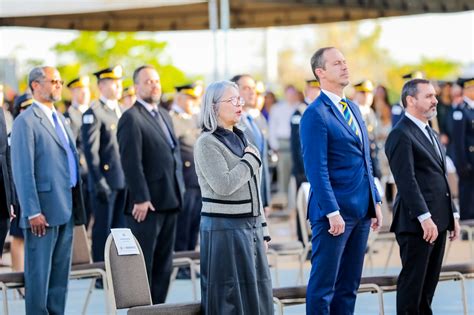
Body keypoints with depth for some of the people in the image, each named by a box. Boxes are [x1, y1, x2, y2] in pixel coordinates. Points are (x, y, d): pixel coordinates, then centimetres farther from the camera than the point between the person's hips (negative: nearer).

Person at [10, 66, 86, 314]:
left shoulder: (60, 119, 18)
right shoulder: (26, 122, -9)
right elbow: (23, 171, -14)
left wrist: (77, 206, 13)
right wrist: (33, 212, -19)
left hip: (66, 210, 8)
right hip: (44, 211, -8)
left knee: (60, 273, 11)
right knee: (39, 273, -3)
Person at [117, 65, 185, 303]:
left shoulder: (164, 115, 17)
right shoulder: (131, 118, -10)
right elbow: (131, 162, -16)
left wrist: (179, 191, 13)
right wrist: (141, 198, -21)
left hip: (169, 202, 9)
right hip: (146, 203, -8)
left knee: (164, 264, 12)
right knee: (143, 264, -3)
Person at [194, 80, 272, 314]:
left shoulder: (240, 140, 15)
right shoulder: (207, 143, -10)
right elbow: (223, 185, -22)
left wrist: (262, 230, 18)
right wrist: (251, 160, -11)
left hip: (250, 227, 8)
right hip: (224, 230, -8)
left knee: (255, 296, 8)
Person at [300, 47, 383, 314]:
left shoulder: (353, 108, 16)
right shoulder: (316, 114, -11)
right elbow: (317, 169, -16)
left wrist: (375, 201, 15)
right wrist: (332, 212, -20)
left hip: (361, 210, 8)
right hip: (335, 212, -8)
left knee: (349, 285, 12)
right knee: (323, 285, -2)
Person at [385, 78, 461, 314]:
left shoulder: (430, 133, 20)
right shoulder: (401, 135, -11)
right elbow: (407, 181, -19)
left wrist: (452, 215, 17)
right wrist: (425, 218, -23)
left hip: (438, 221, 9)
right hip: (416, 223, -9)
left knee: (429, 282, 11)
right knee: (412, 281, -4)